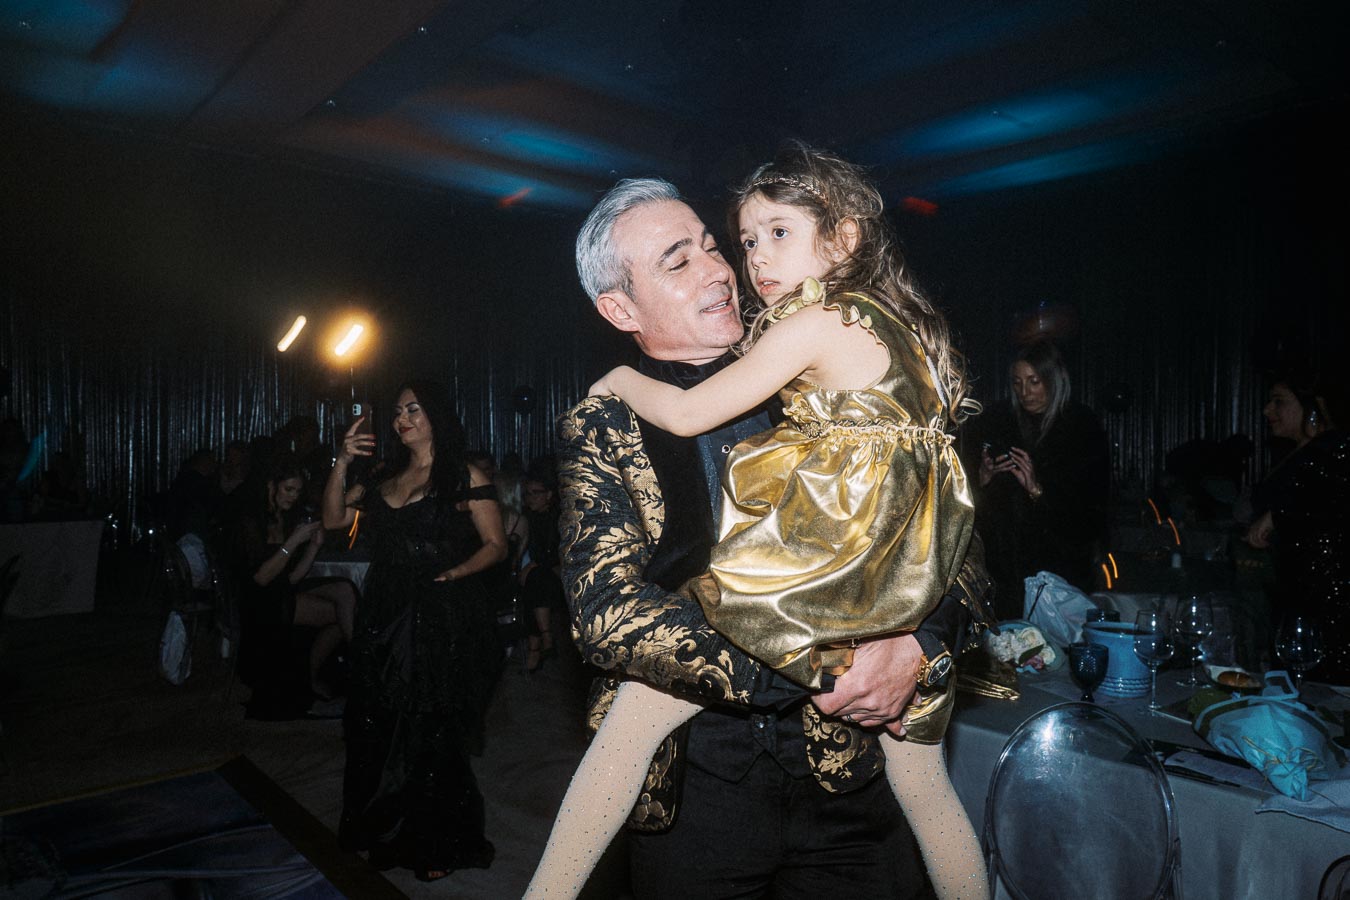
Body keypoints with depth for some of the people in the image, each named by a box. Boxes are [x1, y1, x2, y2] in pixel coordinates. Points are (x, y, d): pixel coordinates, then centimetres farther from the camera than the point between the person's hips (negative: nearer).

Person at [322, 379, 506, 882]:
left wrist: (452, 574, -20)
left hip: (442, 621, -5)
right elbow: (333, 519, 10)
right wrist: (342, 464, 0)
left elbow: (496, 545, -6)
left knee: (431, 735, 4)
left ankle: (436, 846, 23)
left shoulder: (464, 477, -3)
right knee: (378, 730, 11)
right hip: (384, 620, 5)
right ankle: (388, 833, 32)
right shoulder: (385, 480, 13)